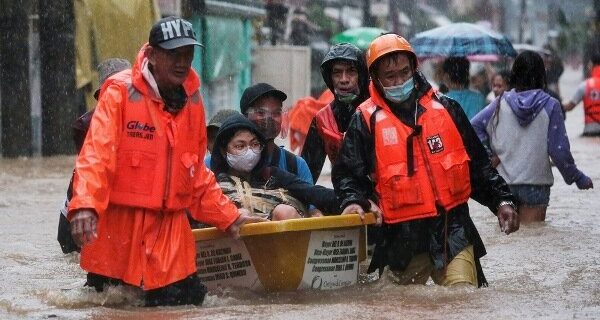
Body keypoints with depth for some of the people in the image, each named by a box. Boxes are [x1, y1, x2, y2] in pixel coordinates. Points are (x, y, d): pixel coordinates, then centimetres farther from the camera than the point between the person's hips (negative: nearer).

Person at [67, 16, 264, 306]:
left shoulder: (192, 101, 8)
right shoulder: (121, 92, -9)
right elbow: (96, 153, -21)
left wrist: (228, 216, 14)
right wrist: (84, 205, -35)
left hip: (169, 227, 5)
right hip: (118, 223, -5)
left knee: (188, 298, 0)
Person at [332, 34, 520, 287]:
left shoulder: (446, 109, 9)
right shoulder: (366, 120, 2)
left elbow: (478, 165, 15)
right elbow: (348, 172, 2)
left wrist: (501, 200, 8)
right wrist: (354, 201, -17)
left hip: (453, 230, 1)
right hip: (402, 237, 0)